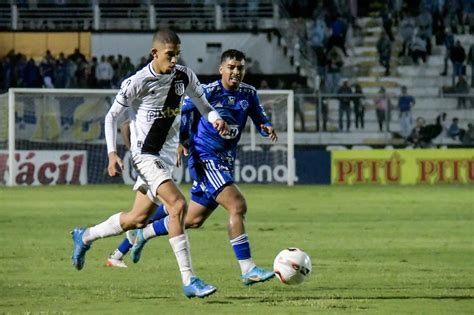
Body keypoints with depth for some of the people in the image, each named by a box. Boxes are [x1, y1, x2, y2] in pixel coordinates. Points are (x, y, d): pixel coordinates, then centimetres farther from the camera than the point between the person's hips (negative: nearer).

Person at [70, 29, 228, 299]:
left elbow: (202, 103, 14)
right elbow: (112, 115, -5)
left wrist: (215, 118, -9)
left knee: (138, 218, 15)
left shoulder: (185, 76, 1)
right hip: (146, 155, -7)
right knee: (178, 204, -24)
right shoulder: (138, 82, -14)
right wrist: (112, 153, -15)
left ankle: (85, 237, 40)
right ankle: (189, 281, -25)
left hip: (166, 157, 7)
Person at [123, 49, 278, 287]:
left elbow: (259, 119, 12)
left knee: (193, 220, 15)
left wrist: (267, 127, -11)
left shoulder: (248, 94, 4)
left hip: (225, 163, 7)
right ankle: (248, 270, -21)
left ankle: (144, 234, 37)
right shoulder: (208, 92, -11)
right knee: (237, 206, -22)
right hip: (204, 159, -7)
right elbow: (179, 111, -2)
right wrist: (181, 140, -11)